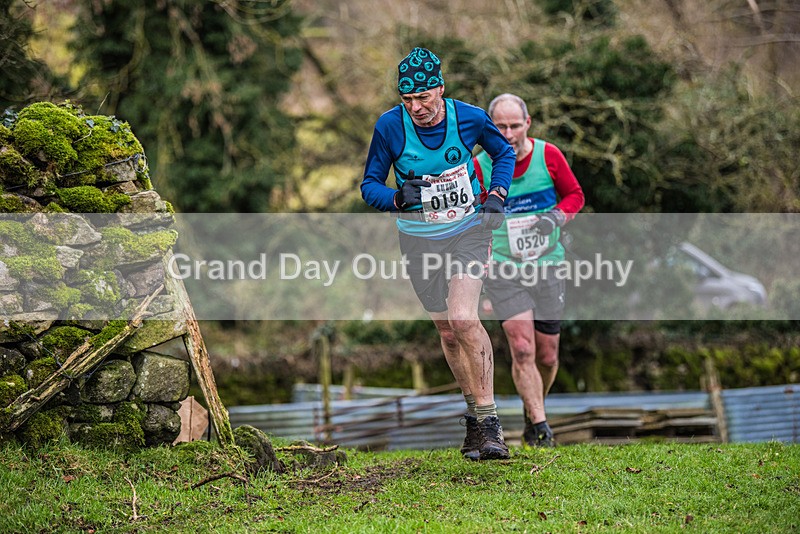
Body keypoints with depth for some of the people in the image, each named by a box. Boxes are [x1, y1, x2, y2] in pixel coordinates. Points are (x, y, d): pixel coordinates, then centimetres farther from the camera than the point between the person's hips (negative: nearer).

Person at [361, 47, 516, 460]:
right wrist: (399, 199, -25)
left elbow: (504, 152, 8)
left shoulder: (469, 118, -13)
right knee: (448, 333, 8)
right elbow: (369, 186, -5)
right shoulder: (389, 127, -14)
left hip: (469, 229, -2)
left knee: (464, 320, -20)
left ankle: (489, 419, -12)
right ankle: (475, 415, 26)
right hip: (419, 238, 2)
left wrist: (497, 194, -7)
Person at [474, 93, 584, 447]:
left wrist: (557, 217, -10)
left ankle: (531, 415, 32)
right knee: (522, 349, -18)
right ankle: (540, 426, -13)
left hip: (548, 267, 2)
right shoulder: (480, 166, -5)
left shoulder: (548, 156, -3)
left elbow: (575, 195, 11)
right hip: (503, 268, -2)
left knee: (547, 356, 6)